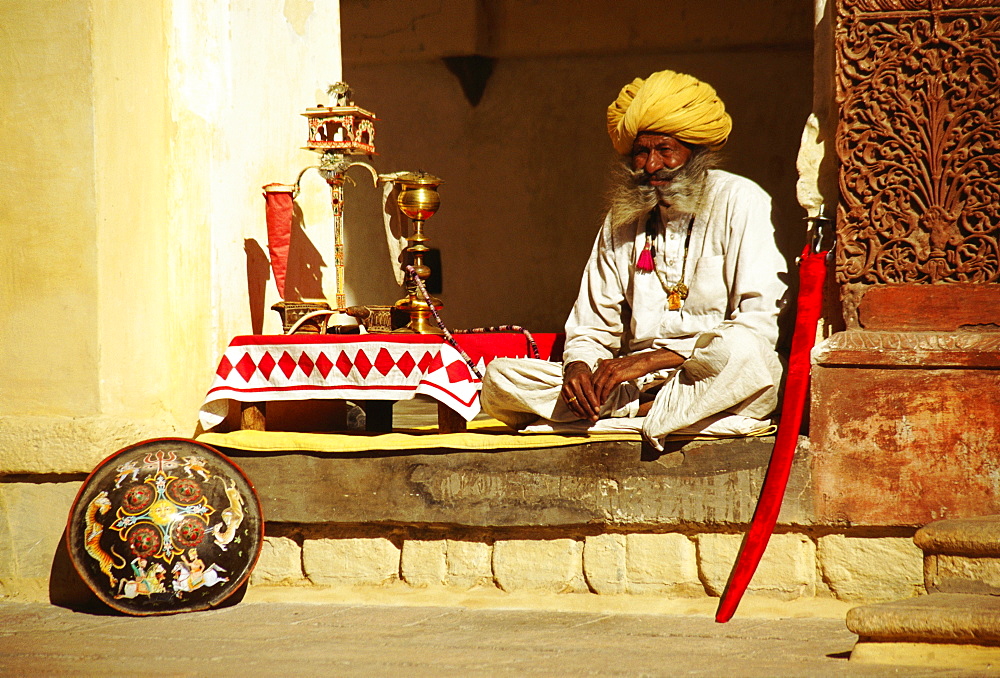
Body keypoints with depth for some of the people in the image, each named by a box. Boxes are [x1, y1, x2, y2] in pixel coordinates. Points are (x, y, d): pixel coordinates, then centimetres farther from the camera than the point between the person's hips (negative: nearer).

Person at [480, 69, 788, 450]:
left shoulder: (739, 202, 0)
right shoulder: (622, 220, 16)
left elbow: (759, 324, -11)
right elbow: (591, 329, 17)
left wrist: (651, 360, -18)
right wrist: (578, 367, -10)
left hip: (716, 377, -5)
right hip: (638, 385, 5)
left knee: (736, 349, -41)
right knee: (500, 378, -16)